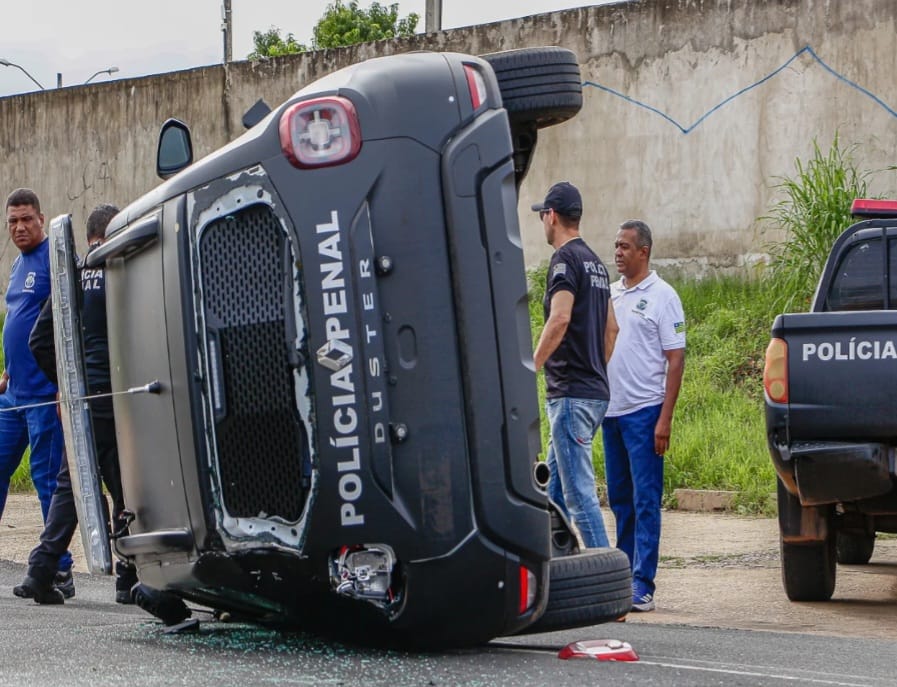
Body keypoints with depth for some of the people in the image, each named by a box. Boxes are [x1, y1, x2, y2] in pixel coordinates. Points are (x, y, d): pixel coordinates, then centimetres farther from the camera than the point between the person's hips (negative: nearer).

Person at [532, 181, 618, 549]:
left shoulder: (565, 259, -11)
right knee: (555, 490, 14)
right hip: (596, 391, 10)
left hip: (570, 393, -10)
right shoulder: (595, 262, 18)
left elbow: (560, 318, -24)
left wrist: (530, 368, -17)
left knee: (579, 492, -10)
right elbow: (610, 328, 22)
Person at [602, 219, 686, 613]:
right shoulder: (609, 294, 14)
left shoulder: (661, 296, -5)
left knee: (645, 500, -6)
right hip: (611, 409, 7)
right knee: (619, 499, 11)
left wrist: (665, 418, -15)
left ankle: (643, 585, -7)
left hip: (644, 410, -7)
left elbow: (675, 359, -8)